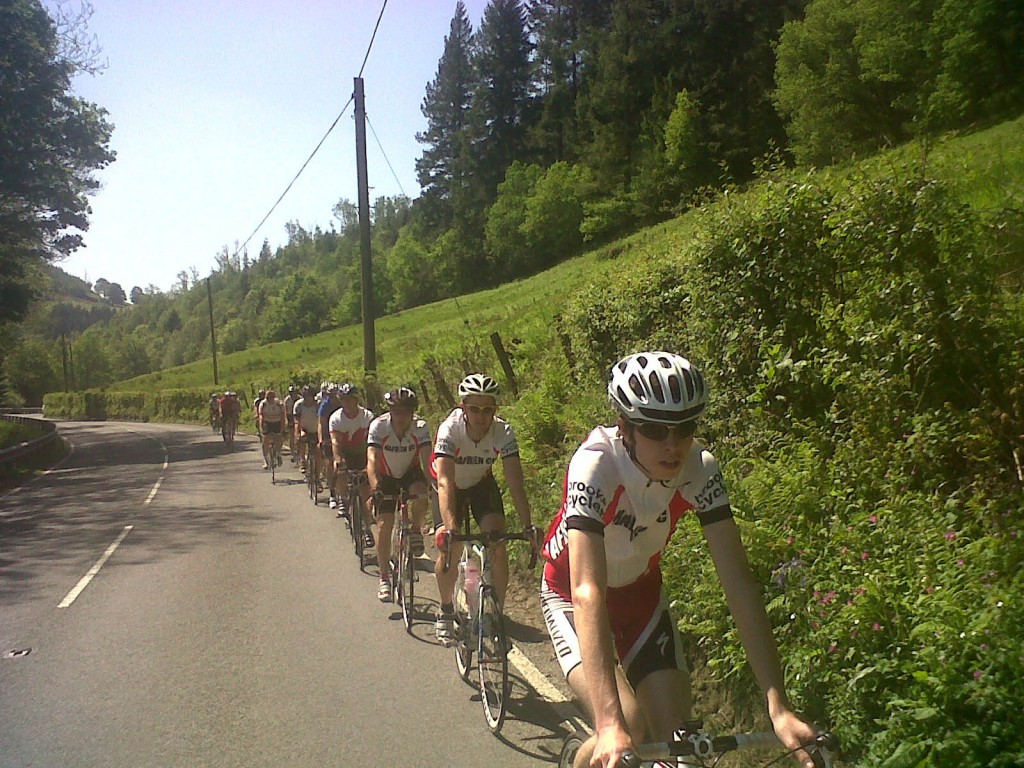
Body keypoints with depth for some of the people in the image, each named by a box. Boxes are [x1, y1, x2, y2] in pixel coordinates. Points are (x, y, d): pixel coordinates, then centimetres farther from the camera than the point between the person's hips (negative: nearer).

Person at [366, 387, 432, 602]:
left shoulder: (420, 427, -25)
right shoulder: (378, 426, -26)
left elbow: (426, 459, -34)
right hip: (386, 476, 0)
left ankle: (416, 531, -2)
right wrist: (374, 488, -50)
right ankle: (384, 578, 4)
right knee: (384, 525, -10)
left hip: (411, 473, 0)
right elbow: (372, 459, -35)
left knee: (420, 495, -33)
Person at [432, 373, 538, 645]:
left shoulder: (503, 432, -28)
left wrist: (529, 526, -41)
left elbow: (515, 482, -31)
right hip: (451, 486, -1)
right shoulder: (450, 430, -34)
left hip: (482, 483, 2)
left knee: (498, 546, -15)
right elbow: (445, 482, -44)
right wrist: (449, 528, -56)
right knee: (449, 548, -14)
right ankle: (446, 612, 10)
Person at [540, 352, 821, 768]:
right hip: (571, 595, -4)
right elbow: (587, 592, -43)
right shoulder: (595, 464, -35)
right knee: (628, 732, -22)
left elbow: (739, 582, -25)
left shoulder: (700, 469, -23)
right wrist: (610, 725, -52)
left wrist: (778, 707, -31)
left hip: (640, 591, 4)